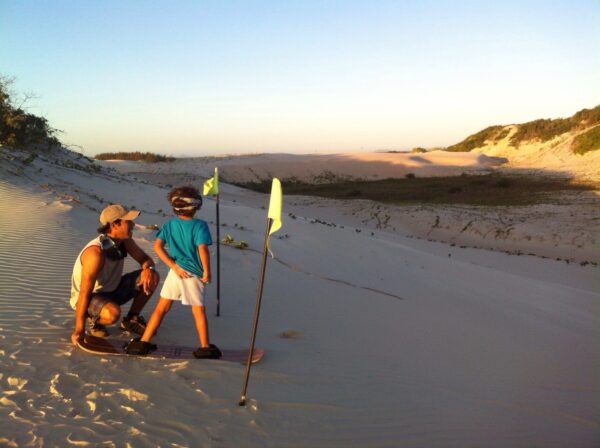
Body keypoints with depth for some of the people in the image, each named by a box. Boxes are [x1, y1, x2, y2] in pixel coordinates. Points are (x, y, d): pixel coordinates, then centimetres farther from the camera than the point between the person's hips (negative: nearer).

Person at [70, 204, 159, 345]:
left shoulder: (124, 240, -10)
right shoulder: (96, 252, -33)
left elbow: (145, 258, 3)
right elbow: (84, 293, -30)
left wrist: (148, 269, -24)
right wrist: (79, 330, -27)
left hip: (111, 289, 8)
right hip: (90, 297, -8)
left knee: (152, 277, -7)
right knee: (112, 313, -39)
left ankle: (131, 320, 11)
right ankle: (93, 319, -2)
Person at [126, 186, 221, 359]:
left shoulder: (169, 225, 2)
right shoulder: (200, 225, -11)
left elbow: (157, 246, -7)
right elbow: (202, 249, -21)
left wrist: (174, 266, -7)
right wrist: (207, 271, -11)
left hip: (176, 272, 3)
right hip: (194, 274, -3)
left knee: (161, 307, 13)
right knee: (198, 311, 10)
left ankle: (143, 342, 14)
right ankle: (205, 347, 17)